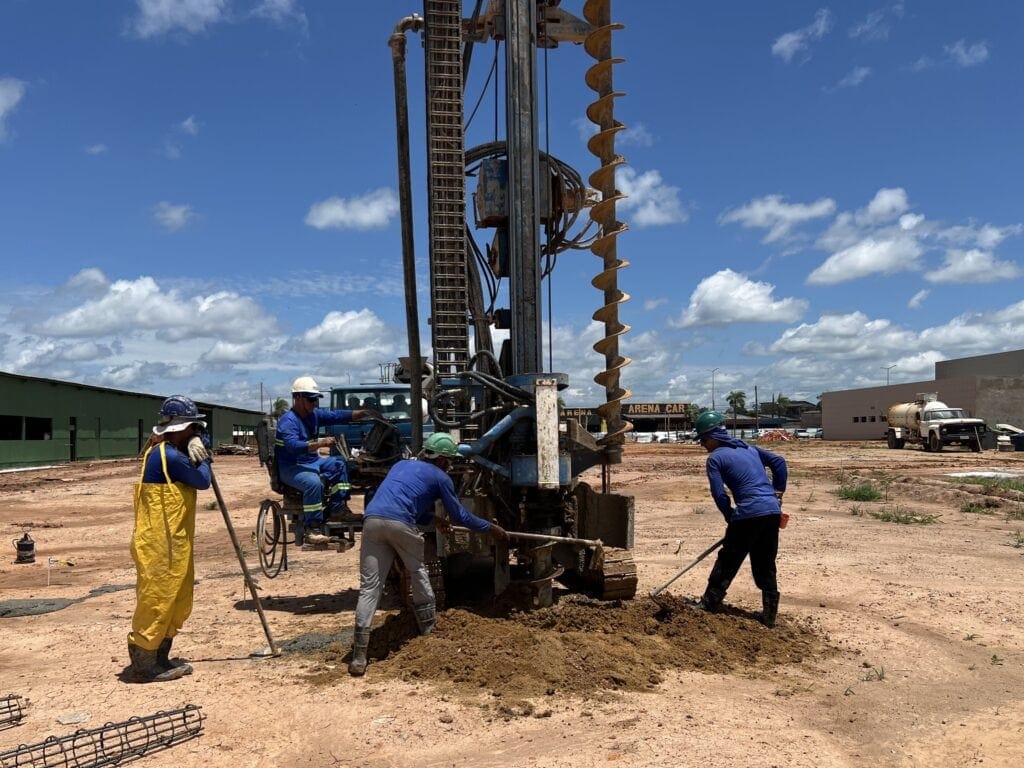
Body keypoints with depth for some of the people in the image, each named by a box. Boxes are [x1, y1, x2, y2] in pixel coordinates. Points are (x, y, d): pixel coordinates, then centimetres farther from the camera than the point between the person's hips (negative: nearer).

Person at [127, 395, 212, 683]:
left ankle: (160, 659, 26)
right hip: (159, 544, -10)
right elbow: (202, 481, -15)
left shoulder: (165, 451, 13)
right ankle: (143, 666, 10)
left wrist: (195, 454, -1)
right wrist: (202, 459, 2)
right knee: (156, 601, -1)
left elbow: (192, 479, 13)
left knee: (178, 602, 16)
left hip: (173, 543, 10)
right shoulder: (169, 456, -20)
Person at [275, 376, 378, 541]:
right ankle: (311, 529, -28)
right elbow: (293, 446, -36)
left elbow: (338, 416, 3)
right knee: (314, 482, -34)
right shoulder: (288, 421, -21)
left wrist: (363, 413, -8)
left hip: (311, 461, 9)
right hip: (291, 467, -9)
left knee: (339, 464, 6)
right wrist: (320, 443, -45)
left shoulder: (314, 415, 5)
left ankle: (337, 507, 6)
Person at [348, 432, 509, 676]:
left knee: (369, 587, 3)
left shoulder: (402, 465, 34)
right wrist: (490, 528, 35)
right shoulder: (440, 477, 16)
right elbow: (459, 515, 23)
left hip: (372, 521, 5)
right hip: (400, 524, -4)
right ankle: (428, 633, 32)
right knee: (418, 573, 20)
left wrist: (435, 519, 57)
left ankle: (359, 657, -2)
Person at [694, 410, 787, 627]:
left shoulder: (715, 458, -1)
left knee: (727, 561, 7)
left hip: (749, 515, -6)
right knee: (766, 566, 15)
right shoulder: (750, 449, 19)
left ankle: (708, 605, 16)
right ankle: (769, 616, 16)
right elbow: (779, 461, 16)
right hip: (773, 512, 6)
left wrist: (732, 519, 6)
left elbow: (719, 494, -7)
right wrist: (777, 493, 17)